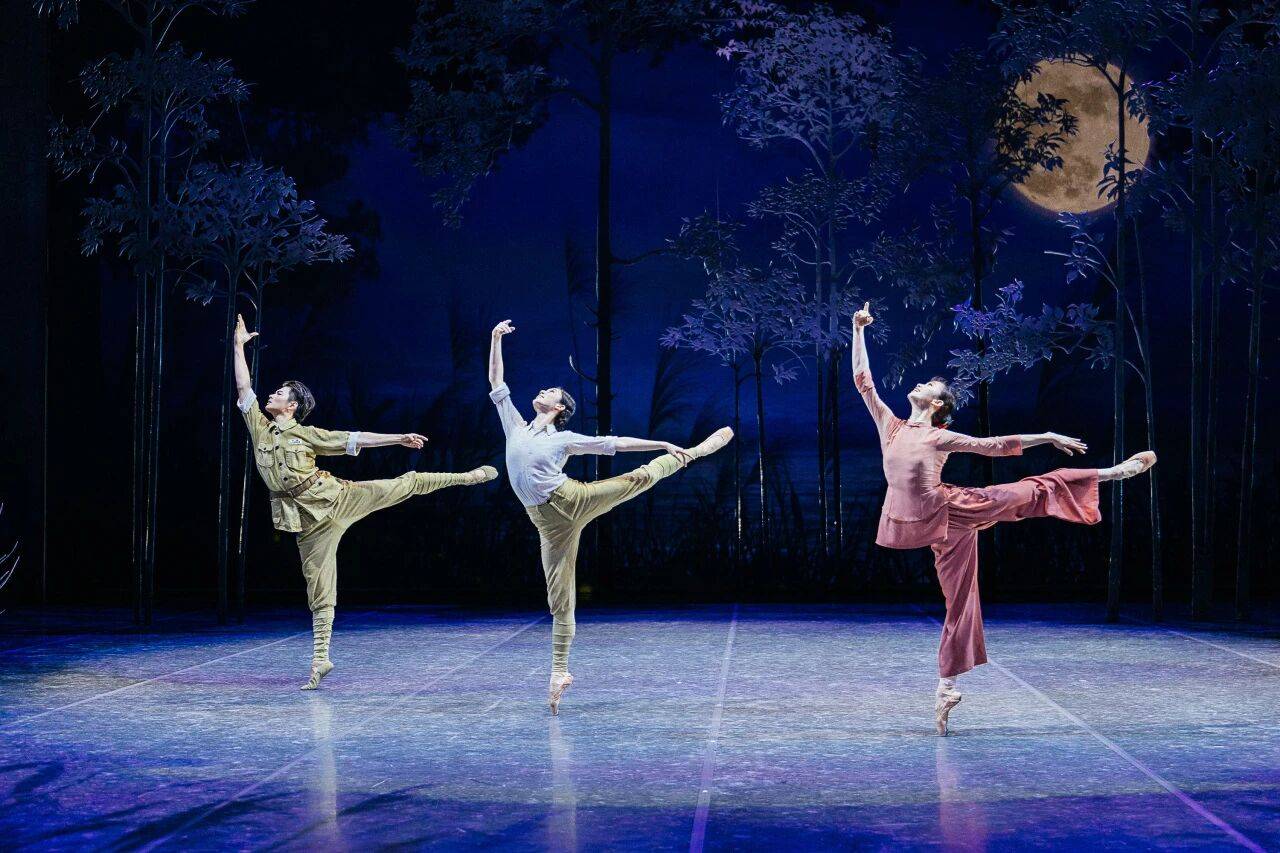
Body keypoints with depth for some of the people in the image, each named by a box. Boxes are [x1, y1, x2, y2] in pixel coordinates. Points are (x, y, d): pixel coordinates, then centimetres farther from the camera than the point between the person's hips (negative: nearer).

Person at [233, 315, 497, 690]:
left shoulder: (307, 434, 4)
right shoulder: (259, 427, 8)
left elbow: (355, 439, 7)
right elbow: (243, 388, 4)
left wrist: (399, 438, 6)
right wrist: (239, 346, 2)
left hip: (334, 497, -1)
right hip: (310, 520, 1)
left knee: (404, 484, -2)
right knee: (318, 588, 2)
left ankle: (469, 476, 13)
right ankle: (320, 658, 4)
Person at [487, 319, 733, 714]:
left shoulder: (564, 439, 4)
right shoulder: (516, 426, 12)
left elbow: (615, 443, 6)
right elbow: (496, 383, 13)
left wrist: (664, 443, 4)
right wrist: (496, 339, 10)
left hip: (574, 500, -2)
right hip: (551, 523, 2)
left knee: (641, 477, -1)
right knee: (560, 599, 1)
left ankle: (697, 450, 22)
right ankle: (560, 672, 4)